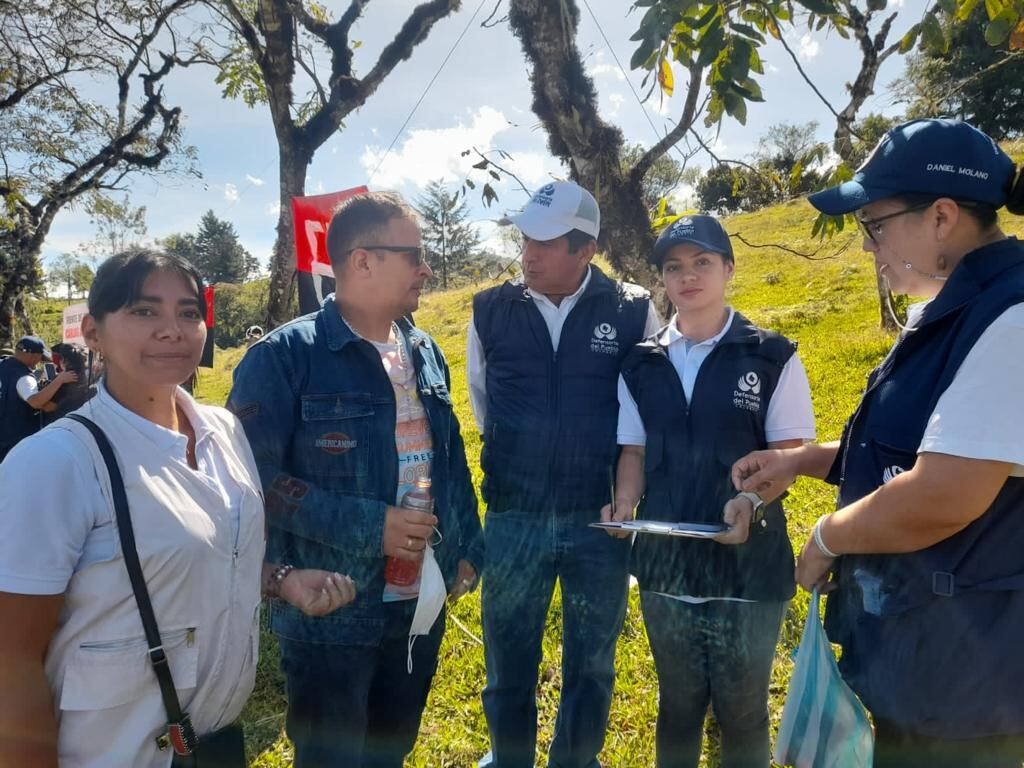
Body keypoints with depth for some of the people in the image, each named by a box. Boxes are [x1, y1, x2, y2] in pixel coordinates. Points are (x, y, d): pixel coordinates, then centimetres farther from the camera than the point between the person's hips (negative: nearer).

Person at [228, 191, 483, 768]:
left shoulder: (425, 353, 7)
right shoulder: (284, 356, -14)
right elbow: (255, 477, -18)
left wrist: (468, 547, 10)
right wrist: (366, 525, -22)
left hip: (421, 605, 6)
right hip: (332, 614, -6)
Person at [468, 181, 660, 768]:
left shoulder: (634, 312, -6)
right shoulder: (491, 311, -2)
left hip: (601, 519, 0)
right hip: (513, 518, 1)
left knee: (591, 668, 17)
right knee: (509, 664, 15)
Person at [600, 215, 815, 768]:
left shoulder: (772, 357, -5)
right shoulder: (641, 366, 4)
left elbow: (789, 452, -4)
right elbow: (634, 452, 8)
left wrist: (752, 503, -23)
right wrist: (625, 506, -11)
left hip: (748, 560, -2)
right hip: (664, 558, 3)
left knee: (742, 710, 13)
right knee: (677, 703, 19)